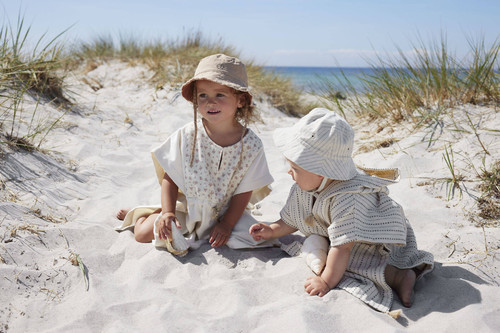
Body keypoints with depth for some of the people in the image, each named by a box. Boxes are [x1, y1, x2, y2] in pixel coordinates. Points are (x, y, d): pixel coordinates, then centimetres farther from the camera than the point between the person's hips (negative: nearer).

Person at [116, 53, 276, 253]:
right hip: (187, 206, 0)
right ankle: (137, 213, 29)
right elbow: (170, 178, -7)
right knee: (143, 233, -9)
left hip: (225, 212, 1)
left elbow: (244, 191, -9)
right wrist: (168, 212, -16)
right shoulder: (186, 136, -15)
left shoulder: (251, 145, -16)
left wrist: (226, 224, -14)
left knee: (254, 238, -16)